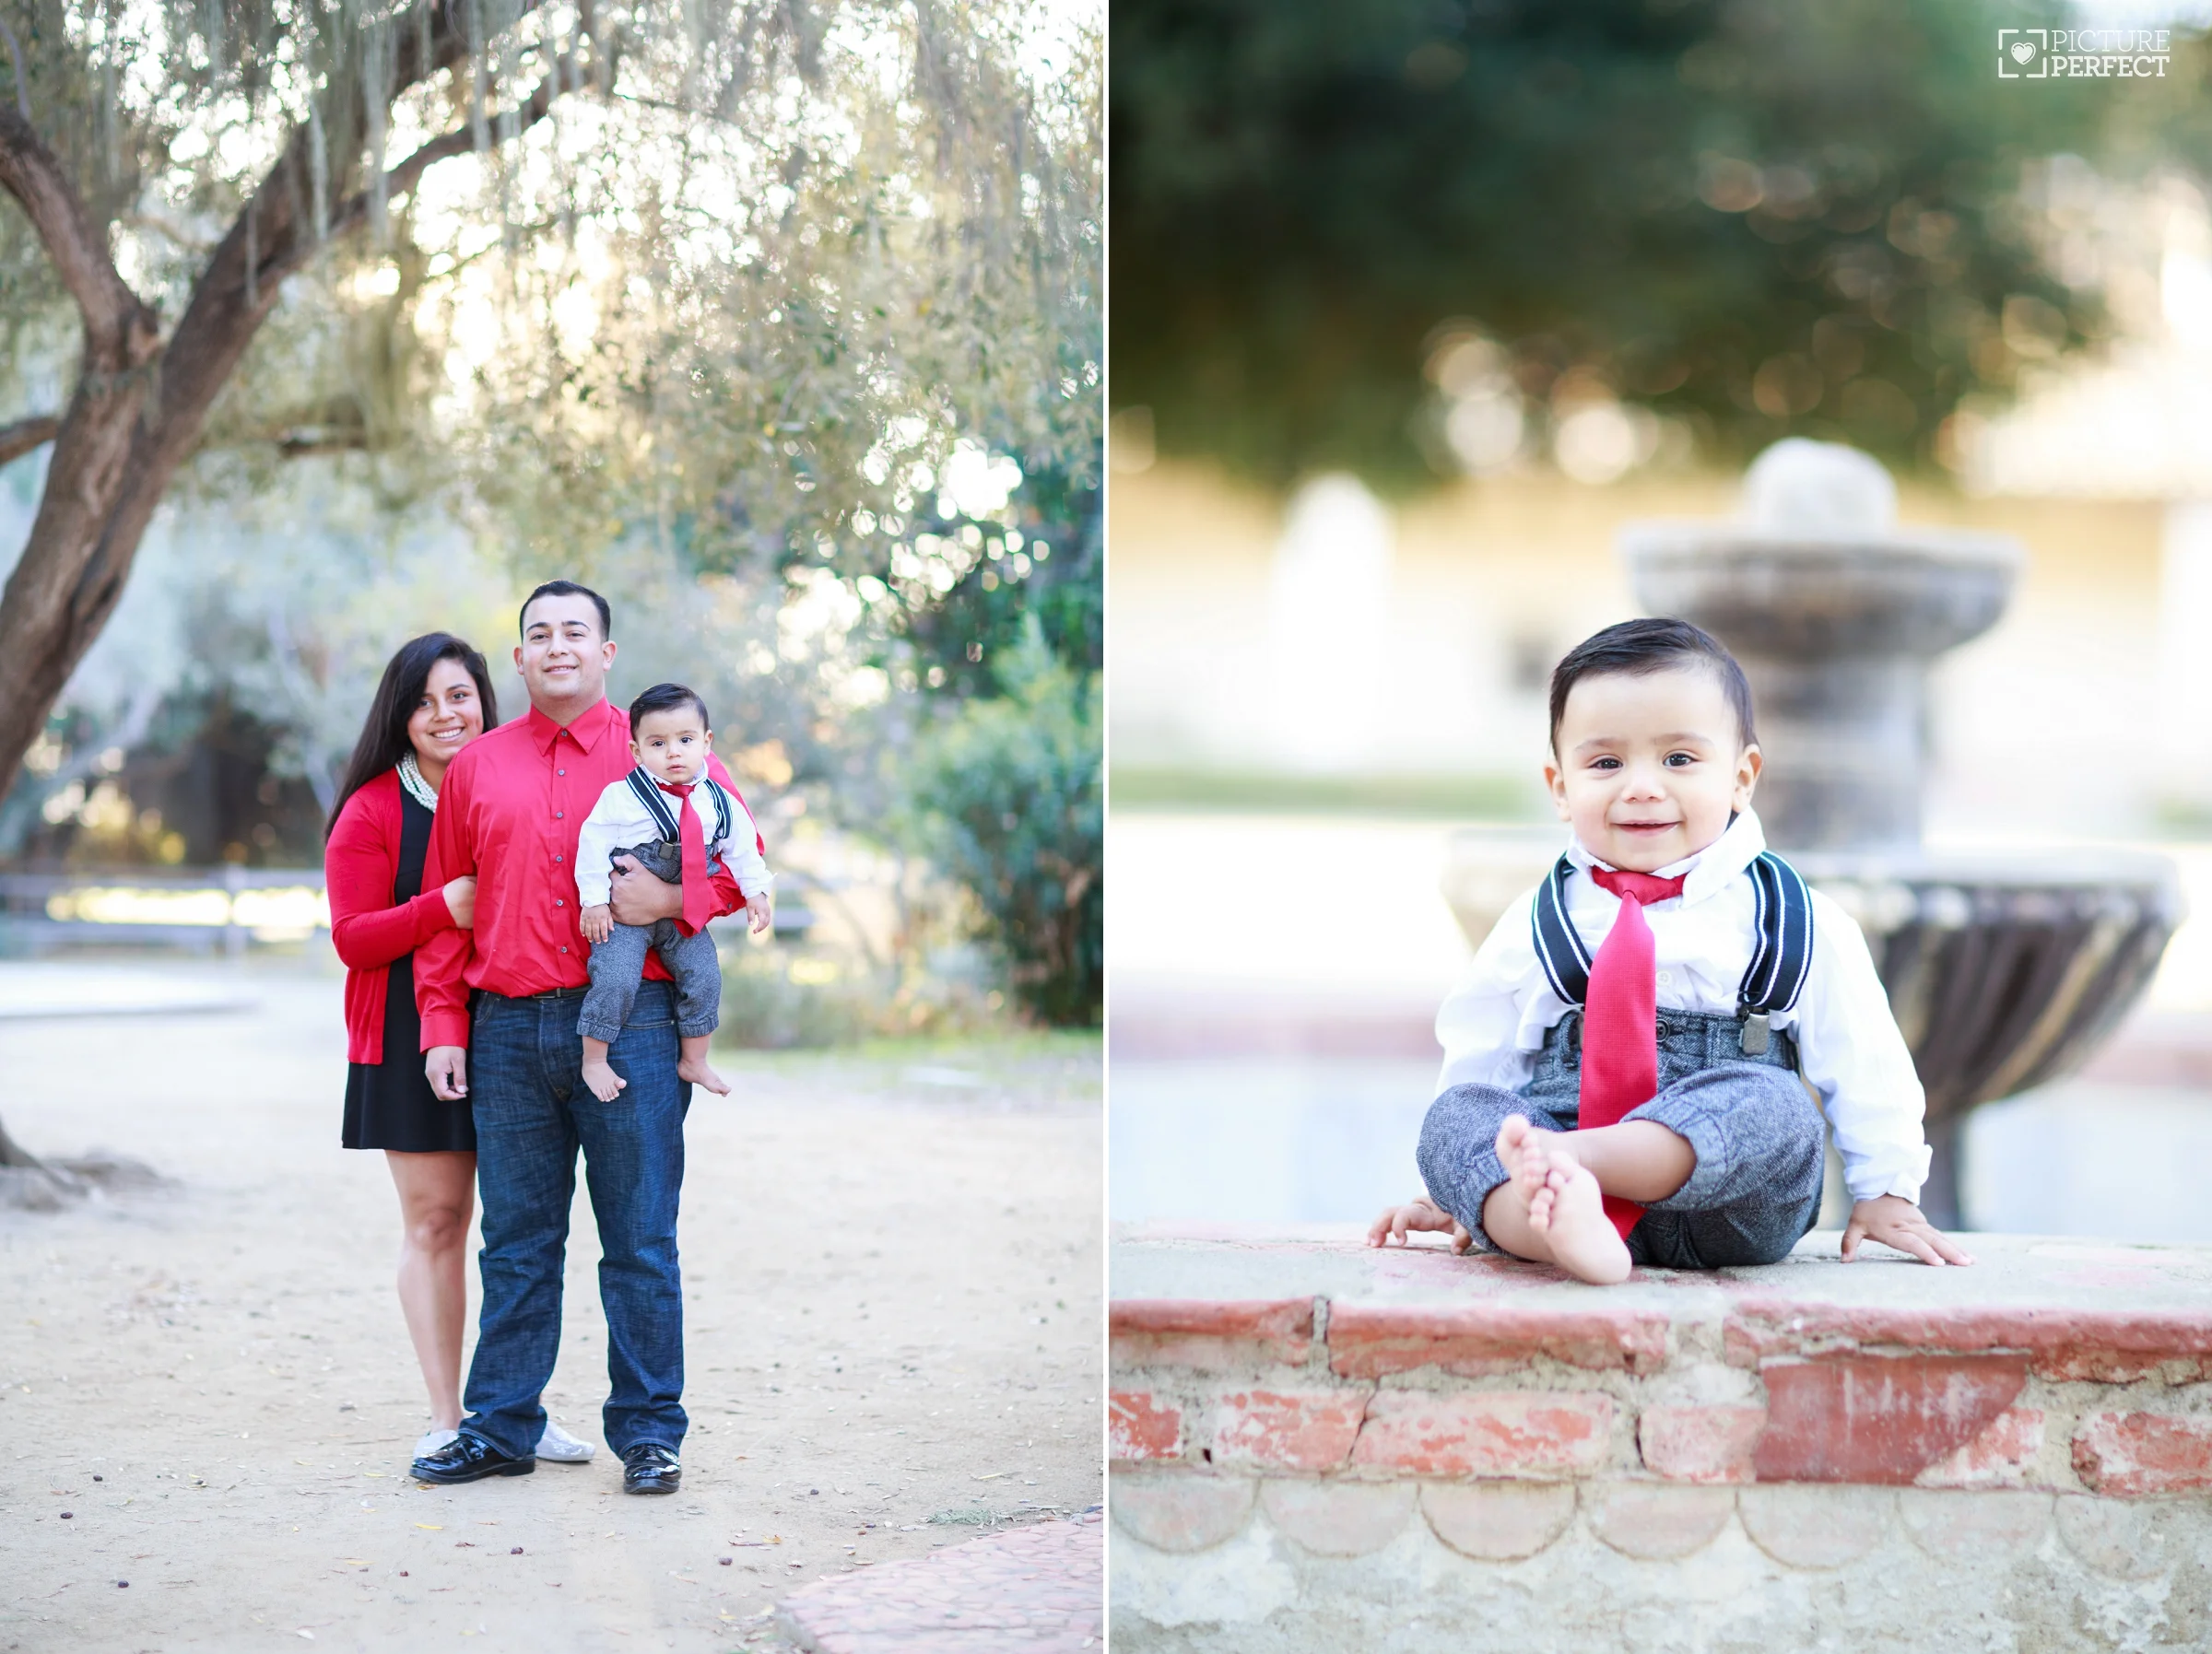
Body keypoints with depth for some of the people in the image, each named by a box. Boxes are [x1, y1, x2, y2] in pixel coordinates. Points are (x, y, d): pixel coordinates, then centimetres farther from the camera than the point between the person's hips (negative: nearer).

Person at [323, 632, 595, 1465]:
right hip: (413, 1042, -3)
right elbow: (353, 936, -6)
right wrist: (443, 907, -21)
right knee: (434, 1222, -1)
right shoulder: (371, 811, 0)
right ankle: (445, 1418, 6)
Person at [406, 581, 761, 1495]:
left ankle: (649, 1430, 10)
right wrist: (442, 1025, 6)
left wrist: (672, 897, -13)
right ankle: (501, 1427, 17)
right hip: (509, 1032, 3)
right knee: (516, 1241, 9)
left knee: (639, 1241, 1)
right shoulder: (475, 768, 13)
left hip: (630, 1023, -3)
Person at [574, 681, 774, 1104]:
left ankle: (693, 1060, 17)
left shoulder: (719, 802, 1)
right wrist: (594, 900, -13)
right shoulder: (621, 797, -13)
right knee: (614, 979, -18)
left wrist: (755, 891, 10)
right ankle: (593, 1061, -3)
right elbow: (594, 845, -10)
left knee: (704, 976, -1)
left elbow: (742, 848, 14)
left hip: (685, 914, 5)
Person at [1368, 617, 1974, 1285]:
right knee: (1454, 1116, -27)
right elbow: (1479, 1060, 20)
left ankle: (1572, 1156, -48)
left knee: (1771, 1105, -33)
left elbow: (1866, 1065, 14)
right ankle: (1558, 1221, -55)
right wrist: (1458, 1190, 14)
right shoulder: (1537, 925, 15)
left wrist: (1887, 1190, 11)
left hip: (1723, 1206, -1)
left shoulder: (1797, 923, 10)